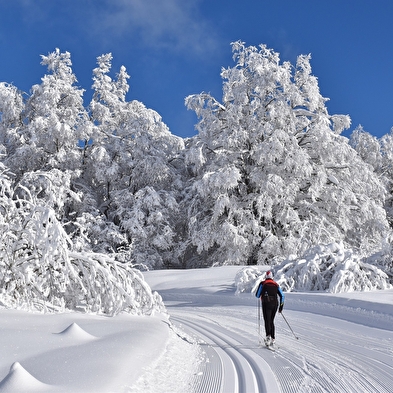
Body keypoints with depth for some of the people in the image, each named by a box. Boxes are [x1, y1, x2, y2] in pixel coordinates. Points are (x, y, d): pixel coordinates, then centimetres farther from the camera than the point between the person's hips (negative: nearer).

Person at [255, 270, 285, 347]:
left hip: (266, 304, -3)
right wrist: (281, 305, 16)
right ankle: (273, 339, 9)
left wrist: (261, 294, 24)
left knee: (267, 321, -6)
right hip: (275, 305, 4)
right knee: (271, 321, 15)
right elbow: (282, 296, 10)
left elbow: (257, 295, 2)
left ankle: (268, 336, -28)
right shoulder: (276, 285, 14)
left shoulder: (262, 284, 4)